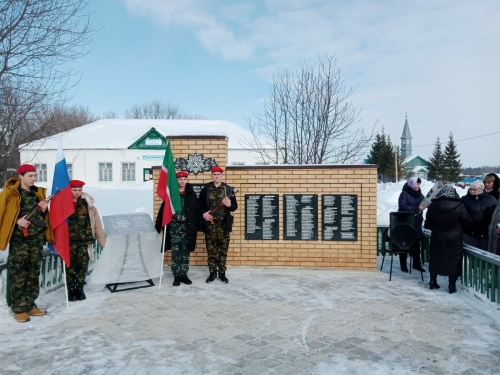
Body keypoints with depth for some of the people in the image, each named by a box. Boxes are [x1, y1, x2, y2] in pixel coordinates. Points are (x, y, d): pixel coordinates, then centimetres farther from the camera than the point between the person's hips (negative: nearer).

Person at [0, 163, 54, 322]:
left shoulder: (38, 193, 12)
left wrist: (44, 210, -1)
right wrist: (17, 221, -19)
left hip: (36, 238, 6)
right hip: (19, 239, -5)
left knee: (33, 273, 10)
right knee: (18, 275, -3)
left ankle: (30, 305, 20)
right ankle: (19, 309, 7)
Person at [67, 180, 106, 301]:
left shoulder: (88, 205, 3)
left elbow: (97, 225, 4)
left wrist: (103, 241, 1)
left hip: (84, 241, 1)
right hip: (69, 241, -1)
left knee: (82, 266, 5)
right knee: (70, 266, 6)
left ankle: (79, 289, 21)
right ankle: (71, 290, 20)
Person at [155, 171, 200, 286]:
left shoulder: (191, 194, 2)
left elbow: (197, 210, 3)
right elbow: (163, 209, -3)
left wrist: (199, 225, -2)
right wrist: (158, 226, -8)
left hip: (187, 226, 1)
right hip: (174, 226, -1)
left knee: (185, 251, 8)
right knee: (175, 252, 3)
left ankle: (184, 275, 18)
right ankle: (176, 276, 11)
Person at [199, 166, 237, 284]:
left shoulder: (229, 189, 4)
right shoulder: (205, 189, 4)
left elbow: (235, 207, 7)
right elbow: (200, 205, 9)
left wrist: (229, 205, -15)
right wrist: (203, 213, -9)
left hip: (223, 224, 0)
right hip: (210, 224, 0)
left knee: (223, 250, 6)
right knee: (211, 250, 7)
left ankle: (222, 273, 17)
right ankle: (212, 273, 18)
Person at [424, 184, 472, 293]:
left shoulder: (433, 205, -8)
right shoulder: (459, 206, -16)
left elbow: (428, 224, 0)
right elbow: (467, 222, -6)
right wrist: (458, 228, 13)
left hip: (437, 239, 2)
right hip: (454, 240, -2)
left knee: (435, 260, 16)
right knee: (453, 262, 8)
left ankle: (433, 282, 25)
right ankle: (452, 286, 13)